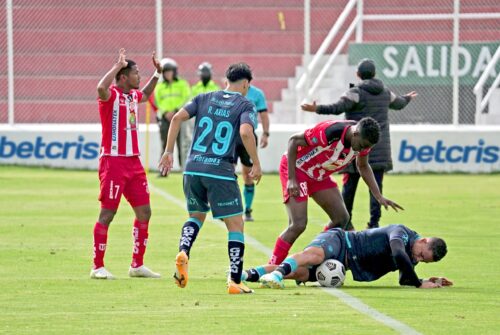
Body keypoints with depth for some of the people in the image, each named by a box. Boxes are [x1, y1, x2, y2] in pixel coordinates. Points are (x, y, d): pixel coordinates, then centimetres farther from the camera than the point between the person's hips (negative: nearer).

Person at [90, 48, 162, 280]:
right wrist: (117, 66, -29)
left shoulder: (133, 95, 13)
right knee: (107, 214, -5)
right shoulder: (111, 95, -11)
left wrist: (157, 73, 28)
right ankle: (97, 267, 0)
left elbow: (145, 94, 39)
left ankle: (137, 265, 15)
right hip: (113, 162, -8)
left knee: (144, 212, 7)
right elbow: (101, 88, -37)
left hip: (133, 161, 8)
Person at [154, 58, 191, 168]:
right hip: (165, 118, 3)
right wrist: (165, 113, -8)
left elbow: (186, 99, -2)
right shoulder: (159, 87, 15)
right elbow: (158, 102, 9)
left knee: (183, 144, -8)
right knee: (165, 144, 2)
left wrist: (175, 111, -13)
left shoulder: (183, 84, 7)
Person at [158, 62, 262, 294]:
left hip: (193, 168, 5)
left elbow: (178, 117, 2)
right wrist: (256, 164, -8)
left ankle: (183, 253, -2)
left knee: (197, 215, 26)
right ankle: (235, 282, -1)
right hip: (221, 172, -5)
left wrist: (168, 152, 6)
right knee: (235, 225, 5)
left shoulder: (204, 99, 13)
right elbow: (245, 132, -17)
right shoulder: (245, 105, 1)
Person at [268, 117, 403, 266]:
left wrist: (379, 197, 2)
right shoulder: (329, 132, -36)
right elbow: (293, 141, -25)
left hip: (319, 175, 8)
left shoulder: (363, 141, -13)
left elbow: (363, 167, 9)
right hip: (297, 168, -8)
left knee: (342, 218, 0)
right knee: (298, 224, -19)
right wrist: (291, 179, -25)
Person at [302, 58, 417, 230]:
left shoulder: (356, 92, -7)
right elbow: (399, 103, 32)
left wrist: (317, 109, -25)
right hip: (379, 149, 4)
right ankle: (374, 222, -5)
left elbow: (338, 107, -22)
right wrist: (407, 98, 54)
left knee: (349, 184, 3)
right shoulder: (385, 93, 12)